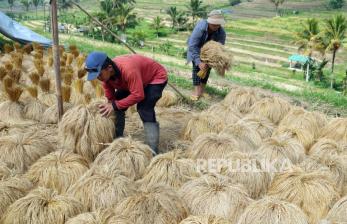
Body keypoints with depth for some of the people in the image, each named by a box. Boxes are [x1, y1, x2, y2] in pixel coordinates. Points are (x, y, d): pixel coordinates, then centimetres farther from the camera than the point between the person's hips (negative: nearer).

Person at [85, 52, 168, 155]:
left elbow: (138, 95, -41)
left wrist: (115, 105, -38)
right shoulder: (106, 72, -18)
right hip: (133, 80, 8)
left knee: (145, 110, -25)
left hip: (156, 77, -7)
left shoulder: (128, 70, -43)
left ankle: (152, 150, -22)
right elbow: (110, 97, -3)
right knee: (117, 107, 1)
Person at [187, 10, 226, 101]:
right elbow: (192, 46, -41)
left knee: (207, 67, -5)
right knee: (197, 66, -15)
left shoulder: (221, 33, -31)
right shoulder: (200, 27, -40)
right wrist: (199, 62, -48)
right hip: (196, 47, -3)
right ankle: (196, 90, -14)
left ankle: (202, 89, 6)